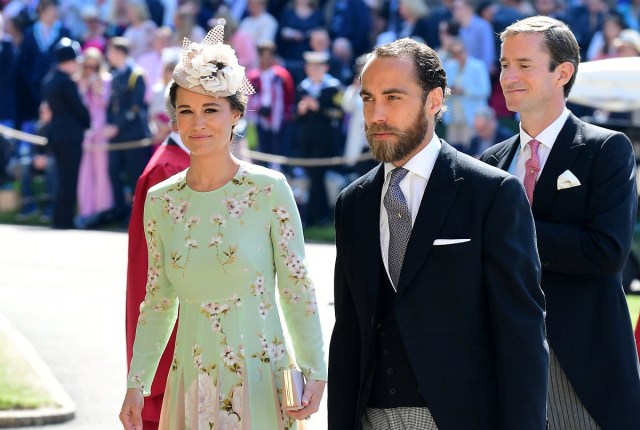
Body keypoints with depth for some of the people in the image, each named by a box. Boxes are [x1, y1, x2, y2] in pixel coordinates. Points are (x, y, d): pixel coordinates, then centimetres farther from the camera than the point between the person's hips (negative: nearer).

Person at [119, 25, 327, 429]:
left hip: (261, 378, -3)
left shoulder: (269, 190, -6)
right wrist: (137, 384, 6)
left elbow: (297, 289, -4)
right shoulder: (160, 201, 4)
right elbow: (159, 301, 11)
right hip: (191, 382, 3)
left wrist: (314, 371, -10)